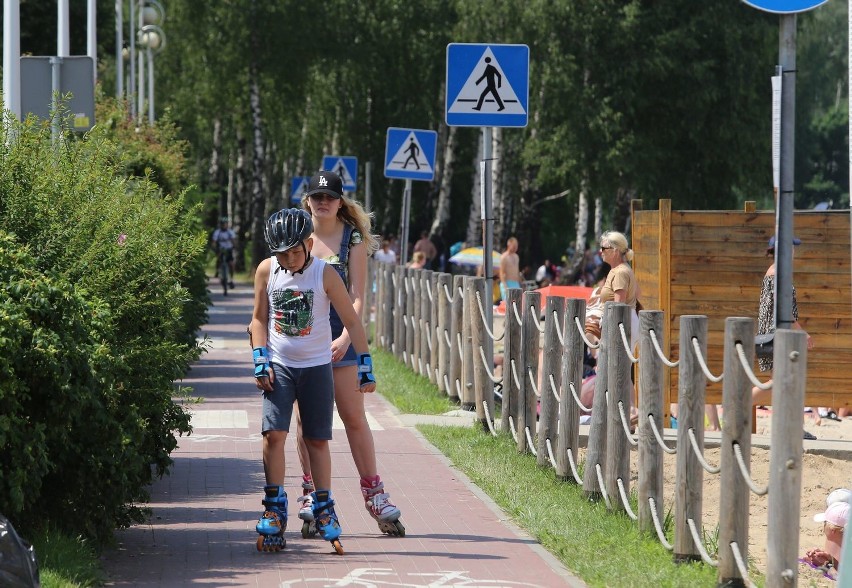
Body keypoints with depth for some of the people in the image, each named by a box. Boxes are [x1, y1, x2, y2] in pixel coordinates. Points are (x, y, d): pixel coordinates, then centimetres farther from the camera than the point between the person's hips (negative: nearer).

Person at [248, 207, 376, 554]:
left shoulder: (324, 274, -9)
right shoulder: (267, 271, -3)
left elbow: (351, 321, -4)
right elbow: (259, 319, 6)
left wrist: (365, 367, -6)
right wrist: (261, 363, -4)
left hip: (316, 366, -1)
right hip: (279, 366, 1)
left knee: (317, 440, 4)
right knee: (273, 434, -12)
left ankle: (324, 511, 14)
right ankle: (274, 509, -4)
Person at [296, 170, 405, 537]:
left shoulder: (353, 238, 1)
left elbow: (357, 296, -4)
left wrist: (345, 338, -16)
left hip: (340, 337, -1)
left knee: (354, 417, -1)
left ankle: (373, 492, 6)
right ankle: (310, 492, 12)